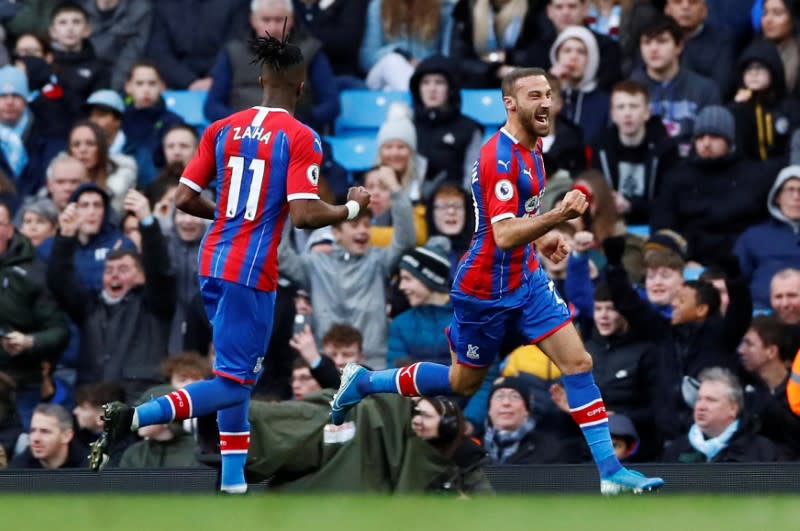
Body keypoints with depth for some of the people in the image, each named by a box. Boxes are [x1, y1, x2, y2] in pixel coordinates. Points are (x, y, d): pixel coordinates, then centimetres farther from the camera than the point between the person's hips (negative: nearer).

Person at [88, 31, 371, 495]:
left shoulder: (223, 130, 7)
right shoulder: (300, 138, -10)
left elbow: (185, 199, 8)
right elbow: (304, 215, -18)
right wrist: (352, 209, 0)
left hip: (214, 263, 7)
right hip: (252, 273, -7)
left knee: (238, 374, 19)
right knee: (234, 384, -3)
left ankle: (233, 482, 19)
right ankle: (136, 418, -21)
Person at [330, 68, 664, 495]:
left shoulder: (532, 148, 6)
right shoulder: (500, 157, -24)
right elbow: (503, 235, -33)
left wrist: (541, 239, 10)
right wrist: (558, 216, -45)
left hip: (526, 279, 8)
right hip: (486, 290, -8)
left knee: (577, 362, -5)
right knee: (463, 383, 9)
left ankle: (610, 470, -5)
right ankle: (364, 382, 30)